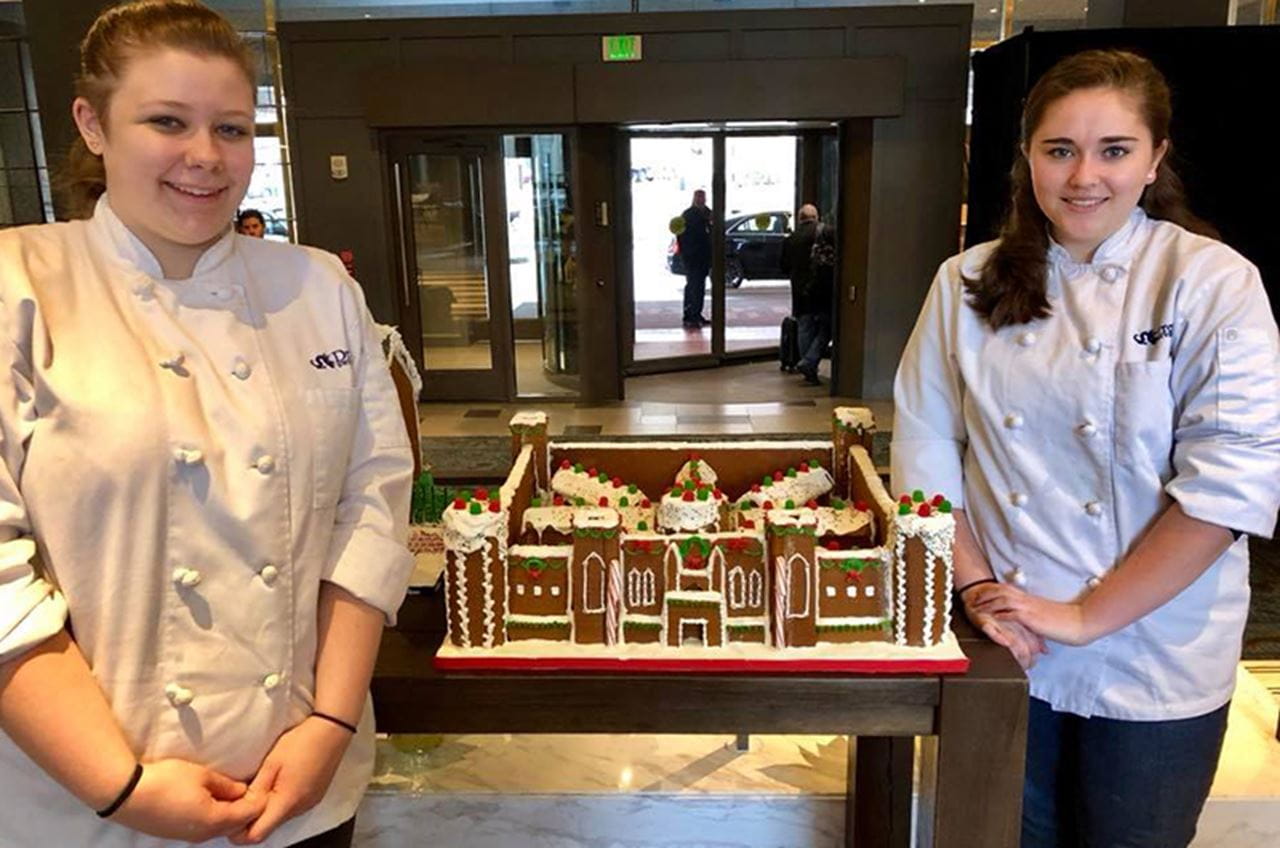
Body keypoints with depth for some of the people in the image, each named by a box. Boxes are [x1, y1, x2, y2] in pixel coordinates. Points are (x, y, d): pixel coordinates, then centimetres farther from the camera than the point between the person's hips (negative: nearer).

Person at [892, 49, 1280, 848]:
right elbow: (925, 447, 0)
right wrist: (978, 587, -8)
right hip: (1004, 646, 2)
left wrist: (1087, 616, -15)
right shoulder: (969, 284, -1)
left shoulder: (1214, 284, -9)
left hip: (1154, 663, -2)